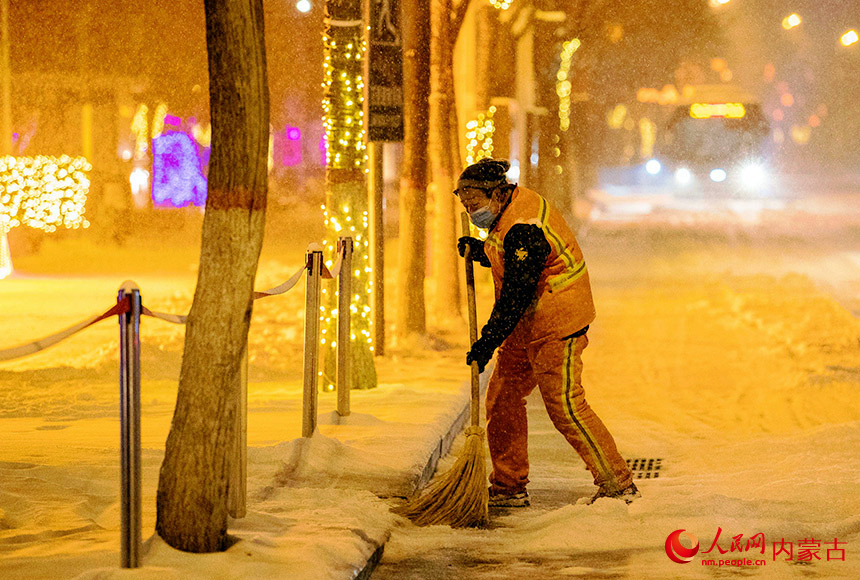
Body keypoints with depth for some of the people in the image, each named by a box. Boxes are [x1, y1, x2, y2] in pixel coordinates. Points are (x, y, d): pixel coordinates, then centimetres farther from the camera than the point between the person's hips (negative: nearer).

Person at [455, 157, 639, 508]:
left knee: (565, 406, -9)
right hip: (529, 327, 10)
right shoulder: (512, 208, 7)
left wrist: (487, 343, -23)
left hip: (555, 327, -10)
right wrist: (479, 251, 7)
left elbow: (516, 296, -26)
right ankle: (508, 487, 17)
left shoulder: (523, 228, -25)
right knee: (502, 398, 9)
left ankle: (618, 485, 0)